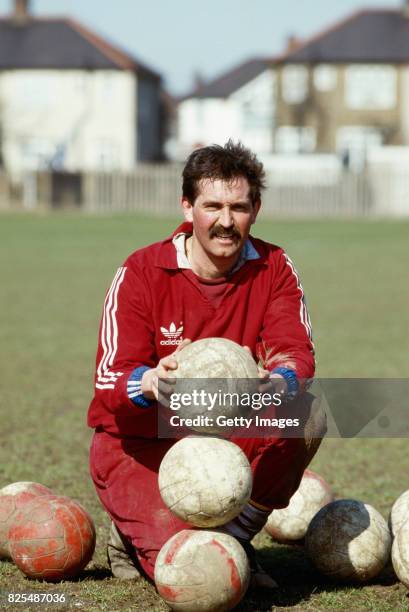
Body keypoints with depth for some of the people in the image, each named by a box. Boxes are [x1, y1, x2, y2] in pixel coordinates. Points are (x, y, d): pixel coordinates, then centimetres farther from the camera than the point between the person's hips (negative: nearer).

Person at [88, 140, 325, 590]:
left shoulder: (273, 268, -4)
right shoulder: (141, 273, -13)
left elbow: (298, 354, -16)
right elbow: (110, 382, -18)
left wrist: (282, 381, -41)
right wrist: (150, 382, -43)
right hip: (140, 447, -4)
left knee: (307, 418, -26)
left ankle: (235, 538, -6)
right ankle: (134, 534, 12)